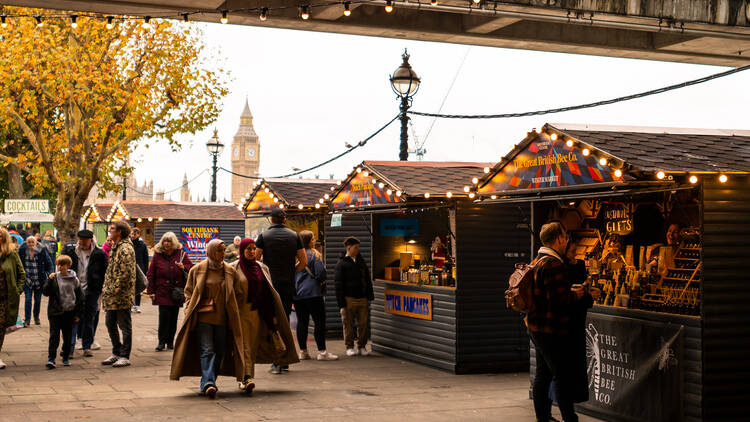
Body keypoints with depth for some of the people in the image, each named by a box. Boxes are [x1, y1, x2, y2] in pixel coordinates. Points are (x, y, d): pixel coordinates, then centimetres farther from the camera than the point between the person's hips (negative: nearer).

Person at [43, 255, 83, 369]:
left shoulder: (74, 279, 2)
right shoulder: (54, 278, -1)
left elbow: (80, 297, 8)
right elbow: (46, 292, -7)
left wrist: (77, 313, 6)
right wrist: (50, 280, -19)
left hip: (69, 312, 2)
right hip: (55, 312, -1)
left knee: (68, 336, 10)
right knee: (54, 336, -6)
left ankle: (66, 358, 22)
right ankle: (51, 358, -6)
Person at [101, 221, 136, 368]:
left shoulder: (125, 249, -16)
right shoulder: (115, 247, 16)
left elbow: (125, 273, -22)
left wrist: (115, 290, -18)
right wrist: (107, 289, 15)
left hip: (122, 295, -10)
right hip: (111, 296, 10)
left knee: (125, 326, 0)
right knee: (110, 323, 15)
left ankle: (125, 356, 6)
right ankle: (116, 352, 26)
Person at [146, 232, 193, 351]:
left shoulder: (181, 254, 5)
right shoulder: (157, 255, 3)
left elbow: (191, 268, 11)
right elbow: (150, 274, 4)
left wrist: (183, 267, -12)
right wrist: (150, 291, -1)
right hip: (162, 292, -1)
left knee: (173, 318, 6)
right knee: (164, 316, -11)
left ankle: (170, 341, 17)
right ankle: (161, 342, -1)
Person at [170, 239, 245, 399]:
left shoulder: (230, 271, 8)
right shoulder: (197, 270, 1)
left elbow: (235, 295, 14)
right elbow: (188, 292, 9)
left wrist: (233, 315, 6)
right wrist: (190, 311, -2)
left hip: (222, 318, 3)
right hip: (203, 317, -3)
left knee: (219, 351, 4)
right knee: (207, 350, -13)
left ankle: (207, 383, 16)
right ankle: (208, 382, -20)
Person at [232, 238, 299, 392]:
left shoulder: (262, 268, 13)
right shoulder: (234, 268, 1)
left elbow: (268, 292, 13)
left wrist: (272, 316, 8)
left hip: (258, 312, 4)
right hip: (241, 312, -4)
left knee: (254, 345, 6)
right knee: (244, 345, -11)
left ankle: (247, 377, 16)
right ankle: (246, 378, -18)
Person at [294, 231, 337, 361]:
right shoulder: (314, 254, -7)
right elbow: (320, 272, -13)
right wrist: (321, 281, 6)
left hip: (297, 294, 6)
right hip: (312, 293, -6)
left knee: (301, 322, 9)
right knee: (319, 321, -3)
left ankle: (303, 351, 12)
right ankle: (322, 352, -6)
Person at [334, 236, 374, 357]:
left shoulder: (361, 261, 17)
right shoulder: (341, 264, 0)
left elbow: (368, 279, 21)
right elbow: (338, 284, -3)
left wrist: (370, 295, 13)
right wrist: (341, 302, -10)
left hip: (362, 298, 4)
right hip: (349, 299, -4)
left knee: (363, 323, 3)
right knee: (348, 324, 0)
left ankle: (362, 347, 13)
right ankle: (350, 347, 11)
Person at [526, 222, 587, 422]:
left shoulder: (538, 261, 15)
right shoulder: (553, 264, -18)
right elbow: (558, 300, -24)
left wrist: (571, 292, 14)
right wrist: (575, 295, -6)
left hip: (537, 328, 11)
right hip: (551, 330, -11)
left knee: (543, 375, 15)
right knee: (564, 376, -4)